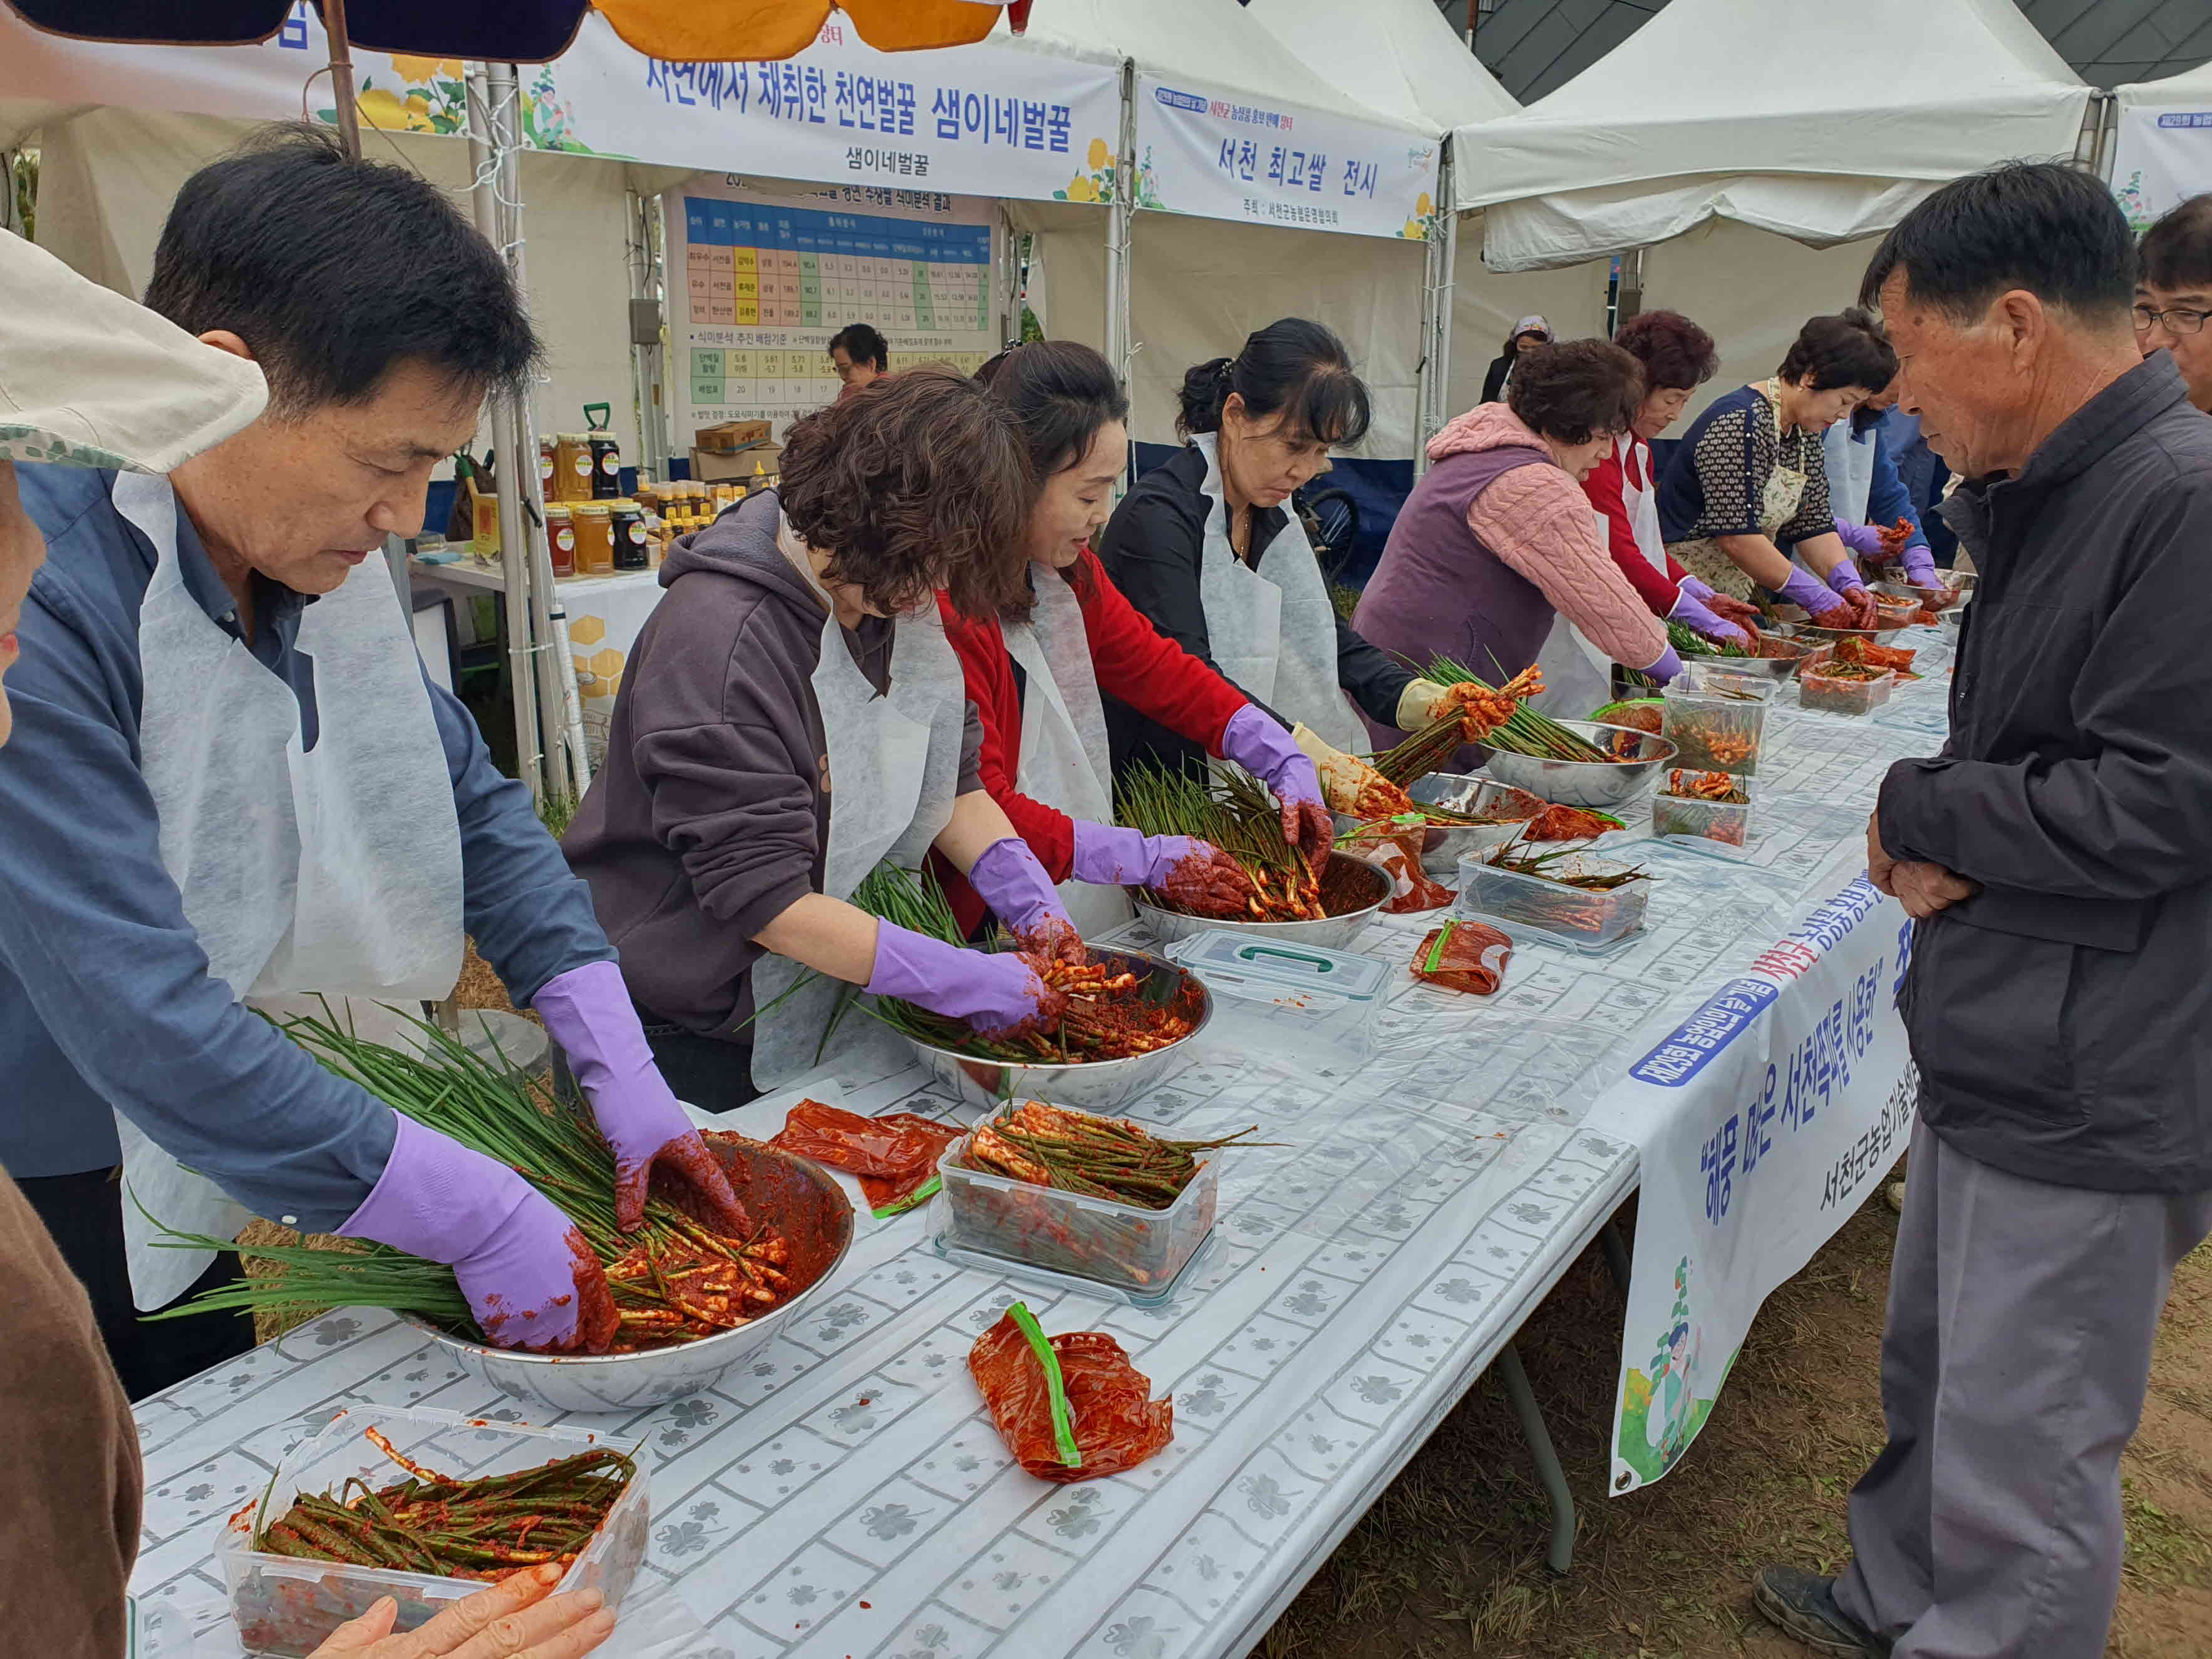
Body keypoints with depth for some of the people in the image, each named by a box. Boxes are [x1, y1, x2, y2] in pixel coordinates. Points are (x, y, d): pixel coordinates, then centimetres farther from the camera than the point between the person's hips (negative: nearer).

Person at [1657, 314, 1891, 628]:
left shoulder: (1805, 432, 13)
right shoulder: (1741, 423, -17)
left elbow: (1813, 524, 13)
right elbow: (1735, 534, -23)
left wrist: (1850, 585, -4)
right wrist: (1817, 597, -20)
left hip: (1740, 596, 9)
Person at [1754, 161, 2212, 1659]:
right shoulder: (2045, 496, 11)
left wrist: (1917, 814, -11)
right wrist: (1952, 845, -2)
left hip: (2088, 1089, -10)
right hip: (1993, 1050, 10)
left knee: (2020, 1469, 5)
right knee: (1935, 1380, 25)